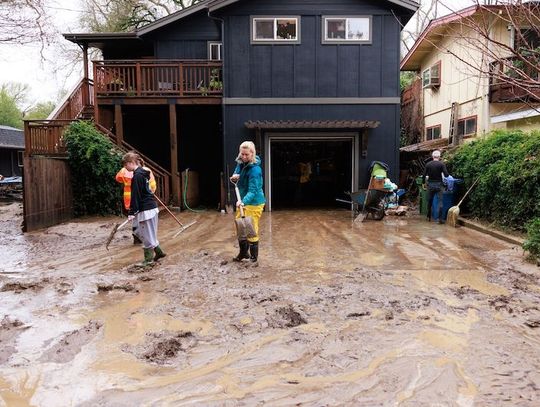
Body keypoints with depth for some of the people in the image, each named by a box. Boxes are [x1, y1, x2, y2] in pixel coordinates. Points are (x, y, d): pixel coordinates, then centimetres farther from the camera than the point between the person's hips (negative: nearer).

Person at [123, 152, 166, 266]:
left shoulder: (137, 175, -15)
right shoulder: (143, 173, 13)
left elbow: (135, 196, -17)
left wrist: (132, 212, -15)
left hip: (145, 209, -9)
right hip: (151, 207, 9)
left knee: (146, 235, 1)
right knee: (149, 234, 18)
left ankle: (149, 259, 10)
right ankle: (158, 252, 24)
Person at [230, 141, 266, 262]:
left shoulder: (255, 169, -24)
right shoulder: (240, 163, 1)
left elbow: (253, 191, -29)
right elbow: (236, 177, 16)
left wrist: (243, 201, -45)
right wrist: (234, 177, -8)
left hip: (253, 203, -9)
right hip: (242, 201, 9)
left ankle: (254, 257, 11)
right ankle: (243, 252, 34)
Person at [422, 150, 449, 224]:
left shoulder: (428, 164, -1)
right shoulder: (441, 164, -8)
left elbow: (424, 175, 0)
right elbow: (446, 175, -12)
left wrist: (423, 183, 14)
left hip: (430, 184, 3)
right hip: (438, 185, -3)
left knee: (429, 201, 14)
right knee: (440, 201, 0)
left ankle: (429, 217, 22)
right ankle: (440, 218, -7)